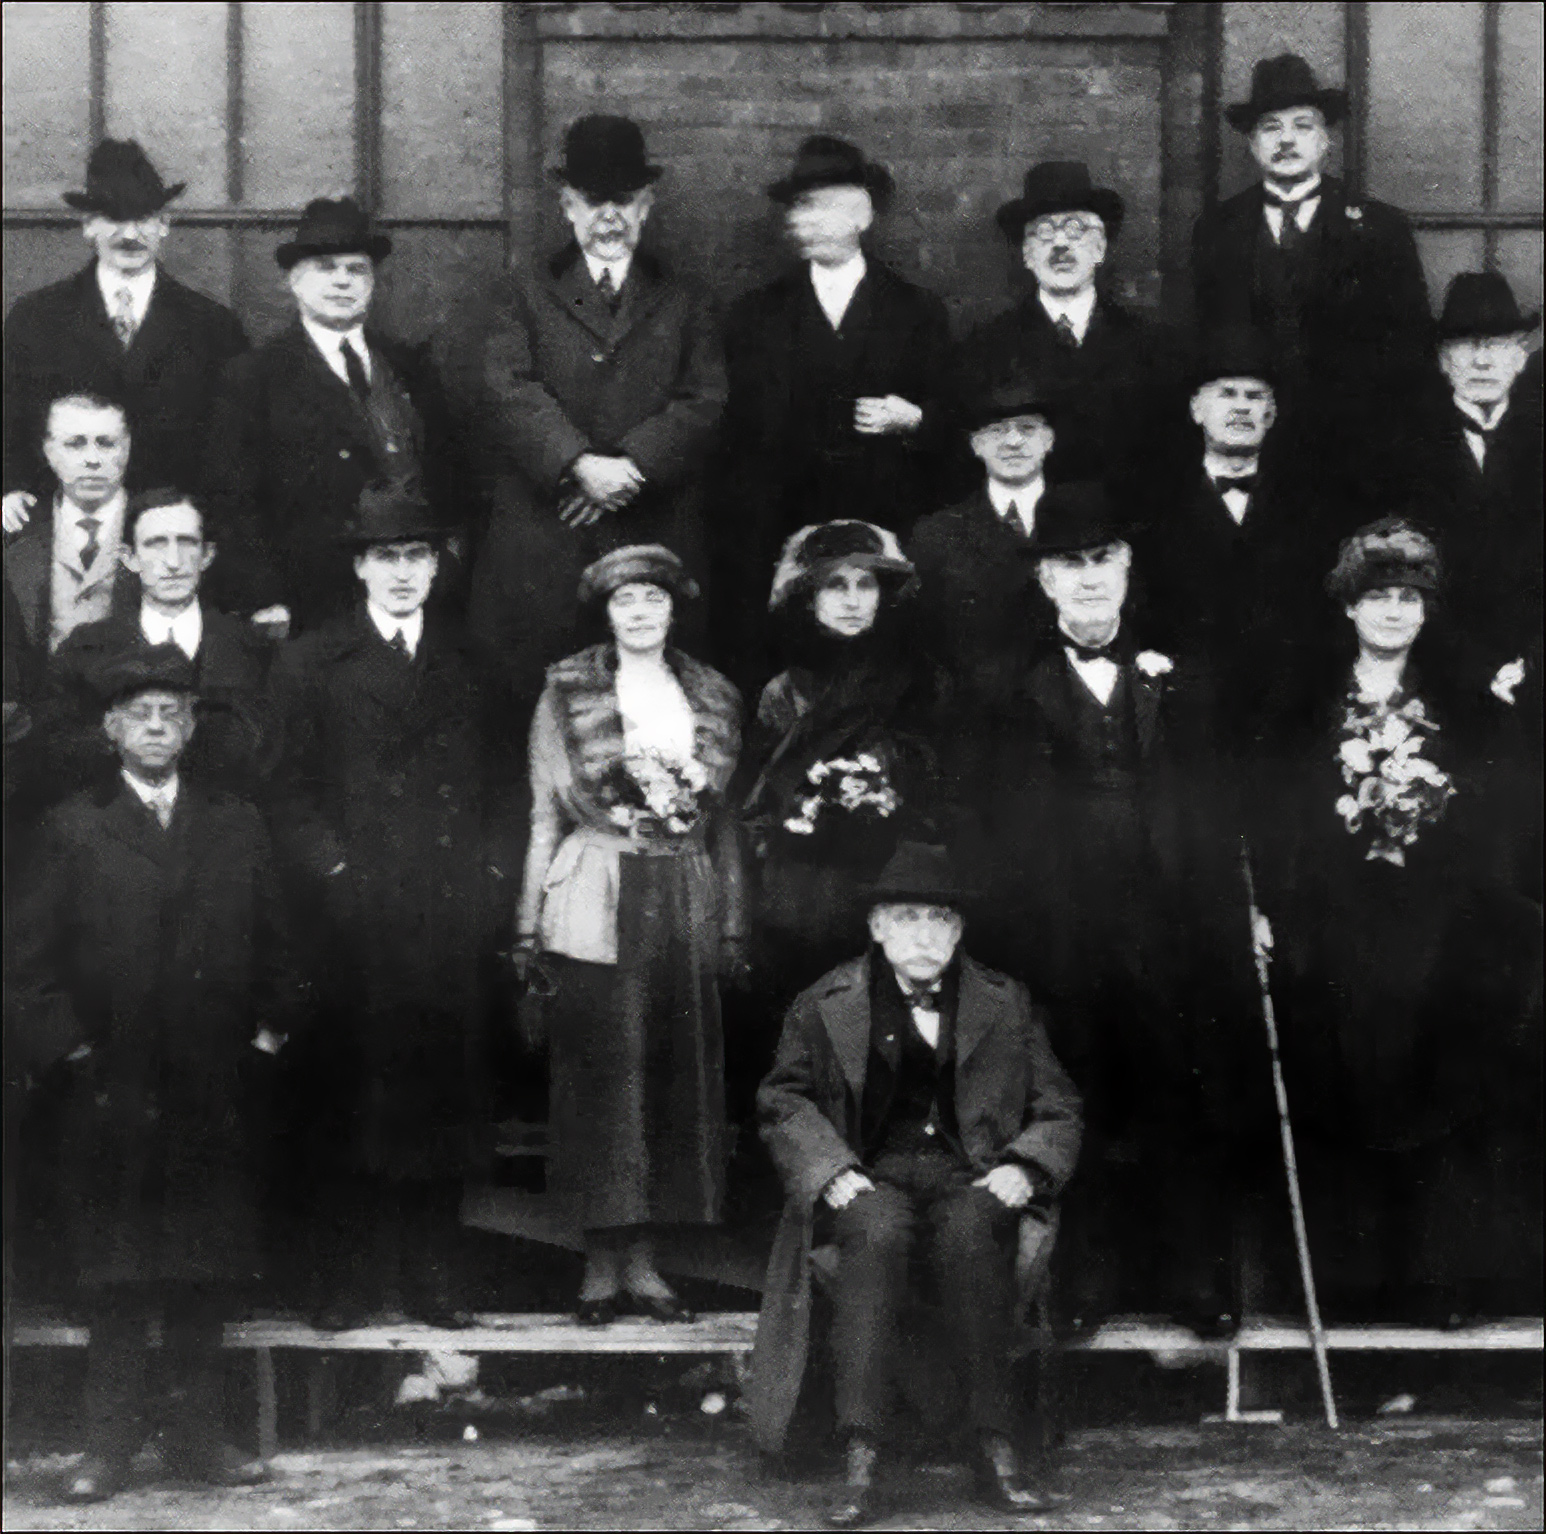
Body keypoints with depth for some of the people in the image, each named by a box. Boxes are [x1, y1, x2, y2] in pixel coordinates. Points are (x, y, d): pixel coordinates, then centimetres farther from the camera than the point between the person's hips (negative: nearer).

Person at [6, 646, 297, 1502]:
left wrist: (268, 1032, 3)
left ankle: (198, 1438, 13)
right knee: (114, 1278, 1)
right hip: (112, 1091, -2)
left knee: (207, 1274, 5)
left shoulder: (236, 828, 12)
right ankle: (108, 1445, 6)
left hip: (216, 1091, 2)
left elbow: (272, 949, 14)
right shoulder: (74, 830, 5)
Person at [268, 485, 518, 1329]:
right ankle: (350, 1275, 2)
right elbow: (294, 791, 4)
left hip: (451, 916, 2)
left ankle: (431, 1271, 7)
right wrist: (333, 874, -7)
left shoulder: (469, 667, 17)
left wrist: (489, 880, 1)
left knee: (442, 1093, 0)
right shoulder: (310, 663, 10)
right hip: (353, 918, -2)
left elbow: (497, 790, 15)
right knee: (348, 1095, -4)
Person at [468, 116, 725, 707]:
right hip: (541, 547, -1)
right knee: (537, 702, -4)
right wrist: (579, 465, -18)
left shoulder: (684, 304, 15)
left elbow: (704, 404, 2)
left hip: (655, 544, 1)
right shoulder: (527, 295, 12)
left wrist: (629, 466, -13)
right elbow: (513, 392, -3)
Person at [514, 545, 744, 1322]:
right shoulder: (567, 694, 3)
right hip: (595, 904, -3)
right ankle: (601, 1262, 3)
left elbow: (722, 819, 14)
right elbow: (545, 815, 3)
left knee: (676, 1077, 2)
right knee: (599, 1079, -4)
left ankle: (642, 1260, 9)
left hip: (684, 907, 3)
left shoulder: (711, 698, 12)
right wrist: (531, 926, -1)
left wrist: (733, 924, 10)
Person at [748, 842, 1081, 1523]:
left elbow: (1057, 1111, 15)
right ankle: (861, 1462, -40)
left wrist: (1023, 1168, -5)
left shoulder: (1007, 1006, 12)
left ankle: (997, 1453, -31)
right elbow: (783, 1101, 10)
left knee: (972, 1236, -36)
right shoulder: (826, 1005, 8)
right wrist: (830, 1171, -8)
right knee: (875, 1235, -37)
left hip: (970, 1181, 1)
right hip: (871, 1180, -1)